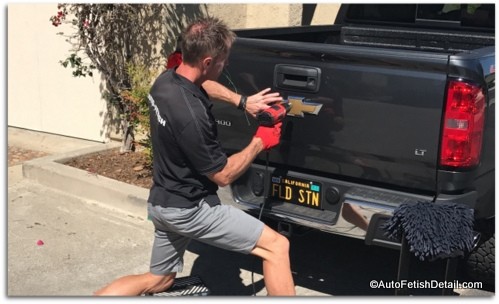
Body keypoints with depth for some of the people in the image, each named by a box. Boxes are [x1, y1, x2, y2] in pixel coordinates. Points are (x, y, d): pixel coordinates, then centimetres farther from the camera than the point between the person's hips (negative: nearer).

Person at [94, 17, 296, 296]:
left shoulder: (166, 81, -2)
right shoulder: (190, 114, -29)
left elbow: (201, 85, 25)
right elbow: (223, 175, -18)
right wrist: (259, 142, -5)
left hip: (163, 202, 9)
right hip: (188, 208, -9)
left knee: (157, 281, 25)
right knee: (277, 245, -3)